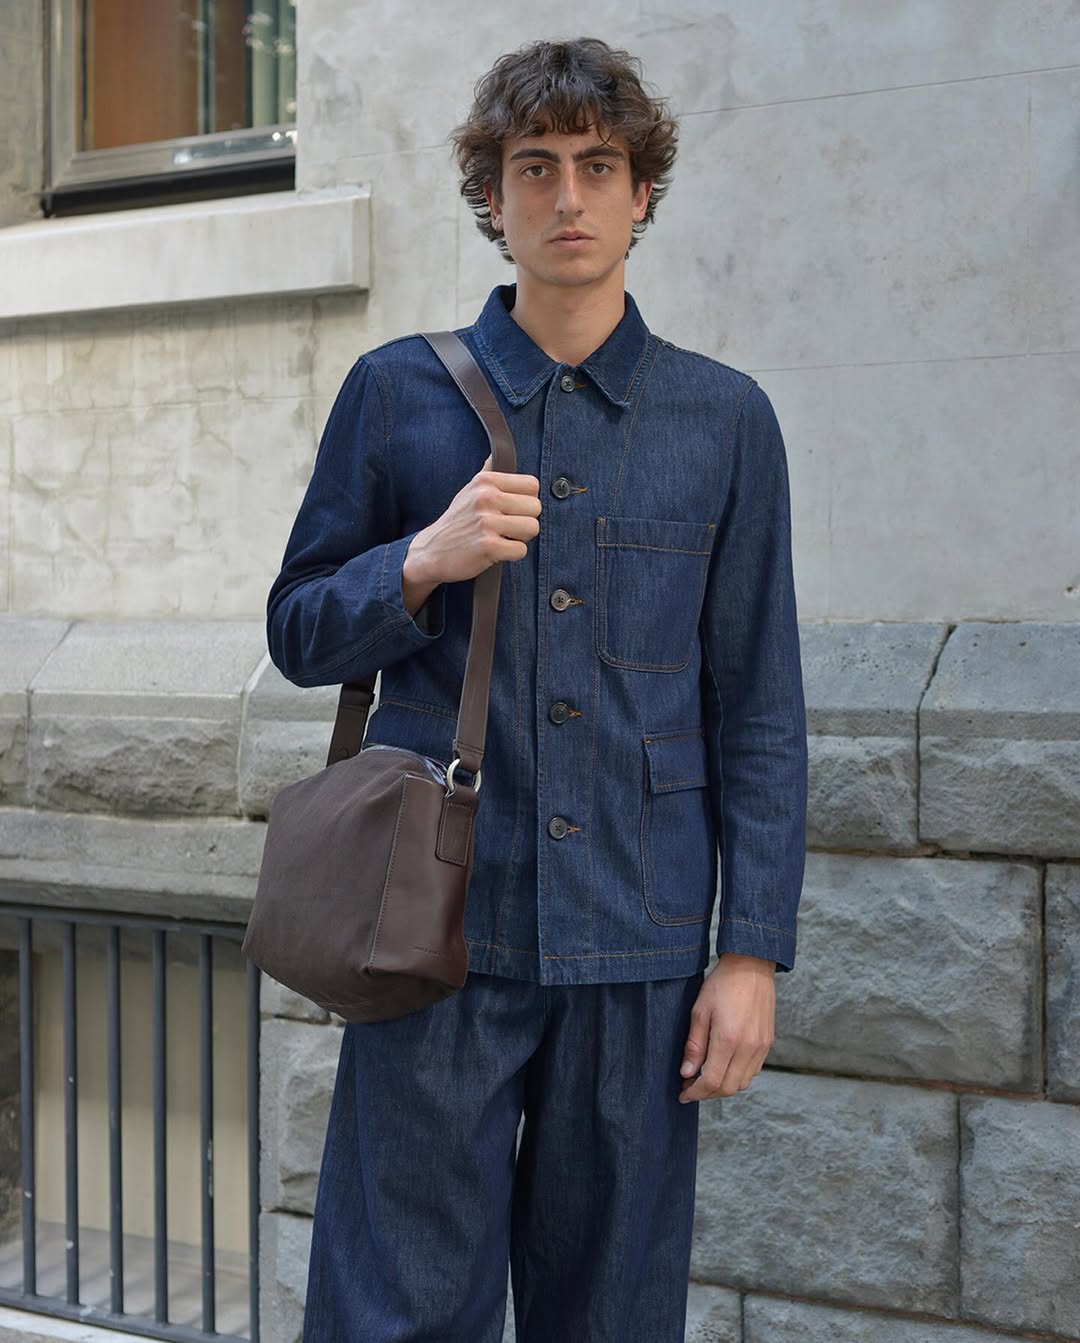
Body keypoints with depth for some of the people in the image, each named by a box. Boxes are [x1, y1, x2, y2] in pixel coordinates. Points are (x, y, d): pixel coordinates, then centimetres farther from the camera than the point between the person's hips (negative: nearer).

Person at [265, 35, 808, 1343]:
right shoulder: (397, 392, 5)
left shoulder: (724, 420, 6)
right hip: (439, 925, 0)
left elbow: (758, 708, 6)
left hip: (637, 940, 1)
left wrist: (753, 949, 0)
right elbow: (300, 633, 9)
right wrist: (423, 564, -12)